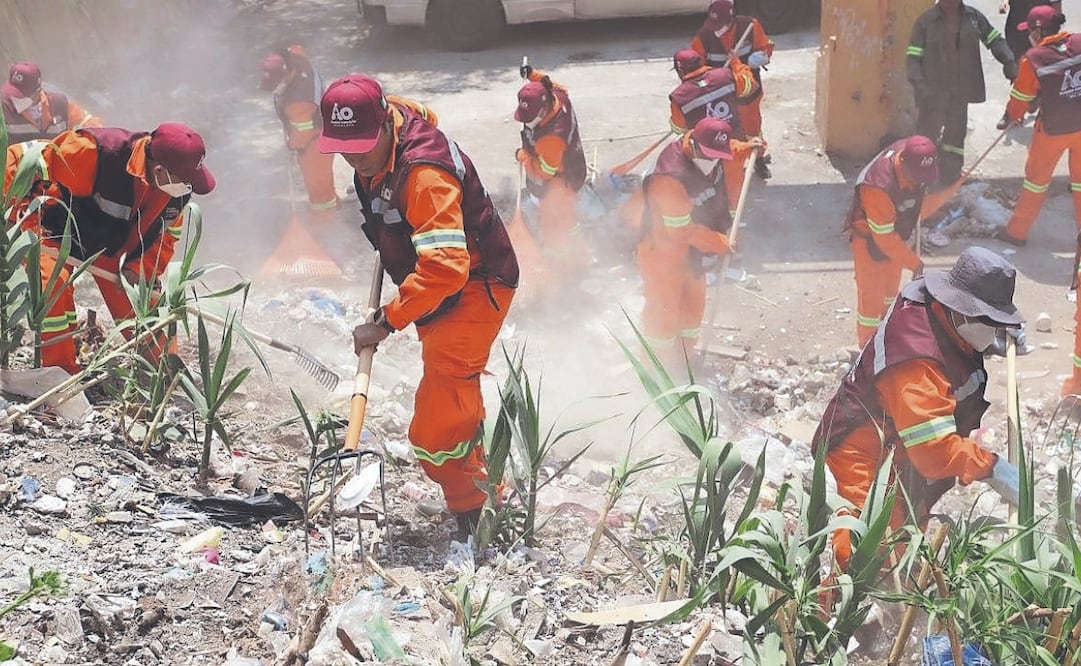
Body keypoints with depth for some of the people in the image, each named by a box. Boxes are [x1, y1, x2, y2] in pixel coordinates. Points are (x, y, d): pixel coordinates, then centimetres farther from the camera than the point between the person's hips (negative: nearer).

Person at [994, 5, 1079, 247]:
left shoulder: (1033, 59, -14)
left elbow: (1020, 98, -2)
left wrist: (1011, 117, 17)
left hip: (1053, 129, -3)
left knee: (1037, 178, 14)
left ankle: (1017, 231, 24)